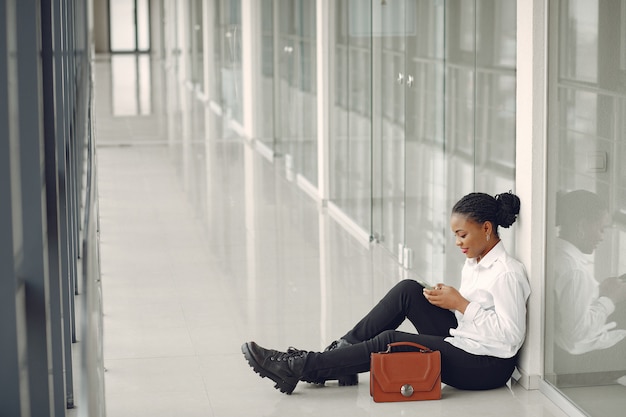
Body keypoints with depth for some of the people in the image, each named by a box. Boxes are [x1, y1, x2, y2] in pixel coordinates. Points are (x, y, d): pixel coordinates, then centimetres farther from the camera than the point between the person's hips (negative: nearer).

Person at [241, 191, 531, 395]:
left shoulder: (507, 273, -18)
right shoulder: (473, 262, 12)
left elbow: (510, 337, -22)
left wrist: (460, 303, -20)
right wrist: (444, 298, -1)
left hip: (489, 367, -9)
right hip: (462, 345, 9)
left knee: (390, 341, -19)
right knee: (408, 290, -6)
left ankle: (301, 369, -13)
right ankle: (340, 350, -5)